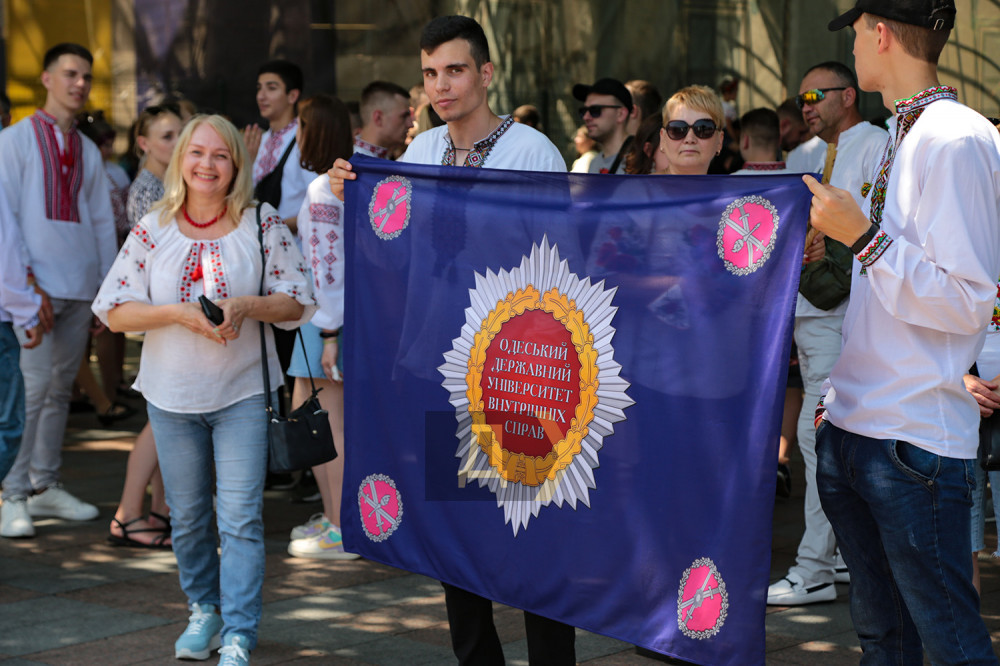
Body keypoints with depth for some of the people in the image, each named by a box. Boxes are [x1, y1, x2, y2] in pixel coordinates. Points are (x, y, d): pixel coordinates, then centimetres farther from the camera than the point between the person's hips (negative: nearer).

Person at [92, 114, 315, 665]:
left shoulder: (263, 225, -3)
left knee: (241, 516, -8)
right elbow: (115, 311, -2)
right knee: (187, 515, 12)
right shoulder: (153, 230, 0)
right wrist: (180, 314, -17)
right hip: (172, 393, 2)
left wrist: (246, 306, -20)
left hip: (242, 393, -2)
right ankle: (203, 612, 31)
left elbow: (297, 303, -1)